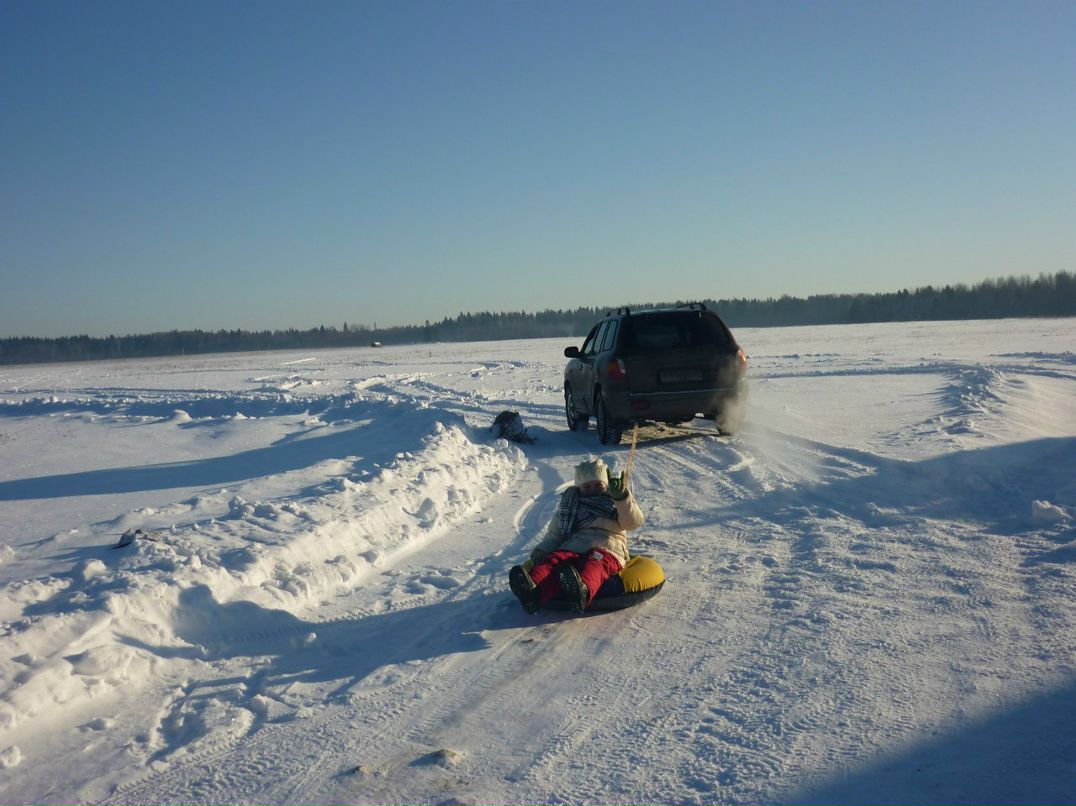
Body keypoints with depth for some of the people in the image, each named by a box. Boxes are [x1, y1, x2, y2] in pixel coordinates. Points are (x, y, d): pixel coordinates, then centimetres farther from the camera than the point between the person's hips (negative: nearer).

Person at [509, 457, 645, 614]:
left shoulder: (617, 499, 21)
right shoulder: (569, 502, 29)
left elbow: (633, 522, 1)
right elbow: (554, 533, 28)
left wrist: (621, 496, -15)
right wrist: (541, 551, 8)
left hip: (606, 549, -3)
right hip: (572, 548, 3)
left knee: (595, 562, -39)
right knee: (555, 559, -31)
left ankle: (582, 590, -75)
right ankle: (534, 591, -64)